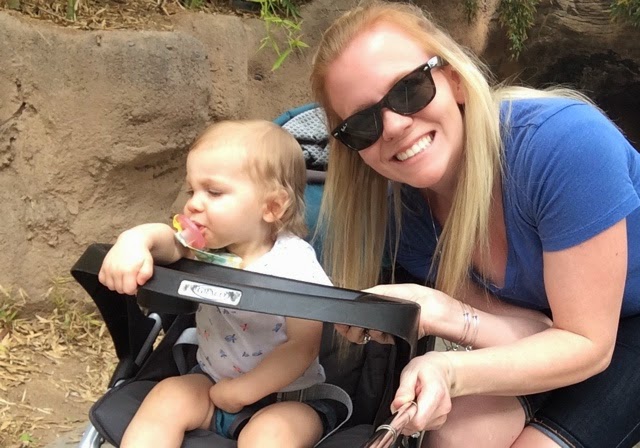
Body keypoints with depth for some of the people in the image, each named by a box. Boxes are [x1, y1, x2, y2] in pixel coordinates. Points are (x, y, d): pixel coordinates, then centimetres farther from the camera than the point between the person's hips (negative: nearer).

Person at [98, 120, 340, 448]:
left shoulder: (294, 262, -19)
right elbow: (167, 240, -23)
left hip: (288, 397, -5)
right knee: (166, 396, -17)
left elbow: (303, 346, -20)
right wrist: (135, 239, -46)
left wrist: (244, 390, -19)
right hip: (214, 385, 5)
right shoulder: (208, 244, -3)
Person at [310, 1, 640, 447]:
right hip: (553, 324, 4)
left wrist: (452, 373, -42)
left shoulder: (564, 143, -36)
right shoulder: (399, 210, -17)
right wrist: (443, 312, -36)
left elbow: (587, 344, -27)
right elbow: (538, 331, -16)